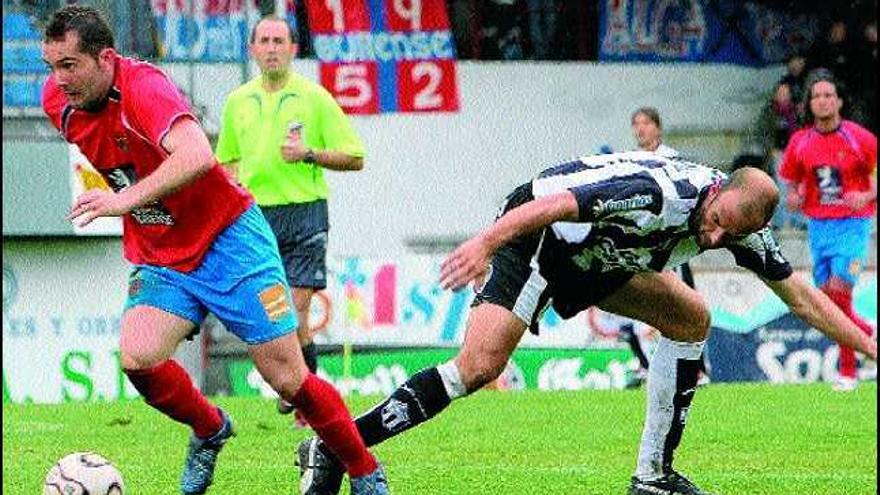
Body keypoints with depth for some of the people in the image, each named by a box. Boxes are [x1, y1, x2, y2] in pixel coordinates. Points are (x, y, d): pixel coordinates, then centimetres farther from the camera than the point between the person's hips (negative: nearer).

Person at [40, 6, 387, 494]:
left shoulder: (142, 86, -26)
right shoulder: (57, 101, -4)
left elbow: (197, 156, -43)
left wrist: (128, 199, -48)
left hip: (226, 238, -6)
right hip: (158, 259, 6)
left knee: (287, 378, -5)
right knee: (137, 358, -20)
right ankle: (209, 430, 10)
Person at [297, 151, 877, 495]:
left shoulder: (742, 228, -6)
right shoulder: (660, 195, -32)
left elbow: (800, 293, 5)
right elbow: (555, 203, -37)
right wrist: (486, 242, -46)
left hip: (595, 256, 9)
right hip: (533, 234, -9)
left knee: (691, 320, 6)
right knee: (478, 367, -24)